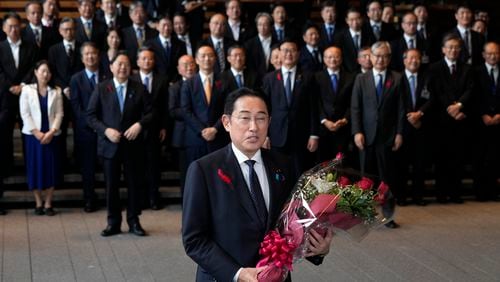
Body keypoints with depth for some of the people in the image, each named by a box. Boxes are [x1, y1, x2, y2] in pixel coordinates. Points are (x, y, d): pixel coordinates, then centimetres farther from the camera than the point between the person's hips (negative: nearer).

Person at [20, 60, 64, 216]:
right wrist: (36, 133, -11)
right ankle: (38, 203, 9)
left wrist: (51, 132, -12)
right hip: (33, 135, -1)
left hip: (51, 136, 1)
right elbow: (25, 114, -4)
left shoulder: (56, 92, 5)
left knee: (51, 168, 1)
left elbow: (59, 114, 1)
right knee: (35, 168, 1)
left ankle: (48, 204, 8)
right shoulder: (27, 90, 1)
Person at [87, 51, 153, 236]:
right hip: (110, 144, 0)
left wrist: (139, 124, -15)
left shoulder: (139, 89, 5)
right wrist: (106, 130, -14)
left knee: (134, 183, 6)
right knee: (111, 184, 5)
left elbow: (150, 113, 3)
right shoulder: (101, 89, 2)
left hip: (133, 144, 1)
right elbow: (90, 116, 0)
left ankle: (134, 221, 17)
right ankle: (113, 222, 15)